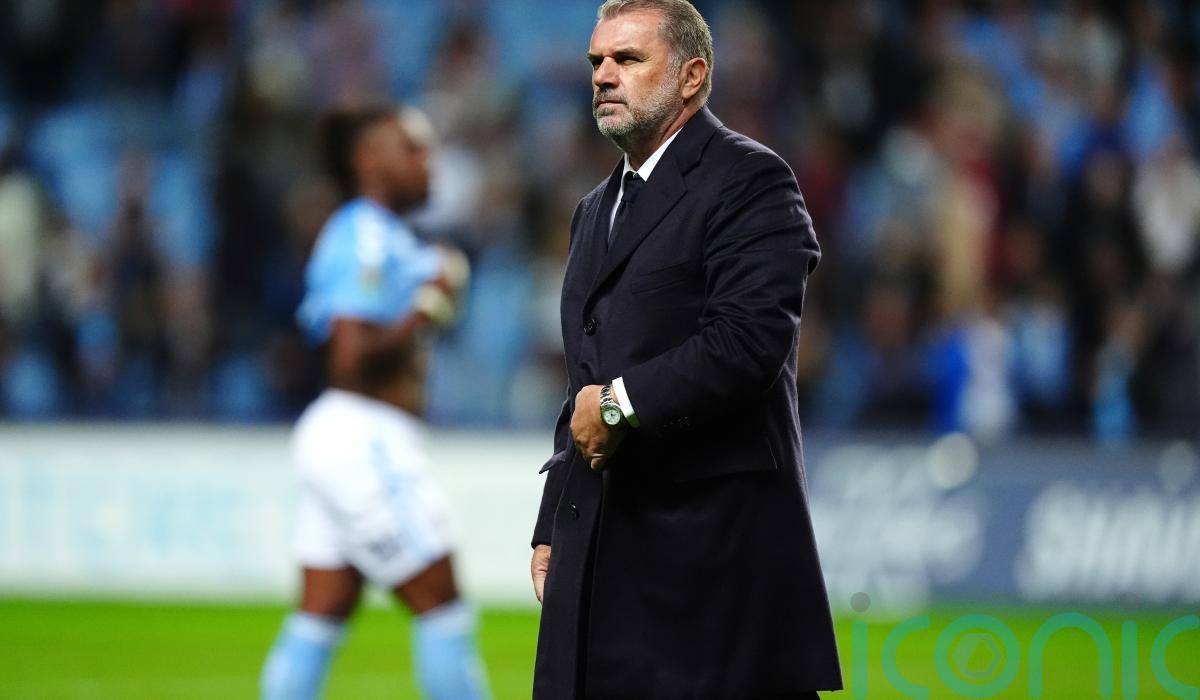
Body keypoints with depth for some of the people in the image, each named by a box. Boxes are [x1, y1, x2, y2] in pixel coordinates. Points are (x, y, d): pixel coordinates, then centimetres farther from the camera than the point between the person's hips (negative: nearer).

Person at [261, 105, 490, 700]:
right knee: (441, 608, -2)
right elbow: (355, 358, -22)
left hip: (342, 438, 10)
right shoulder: (366, 239, -14)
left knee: (321, 617, 6)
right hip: (364, 439, -10)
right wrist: (429, 305, -14)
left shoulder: (381, 237, 17)